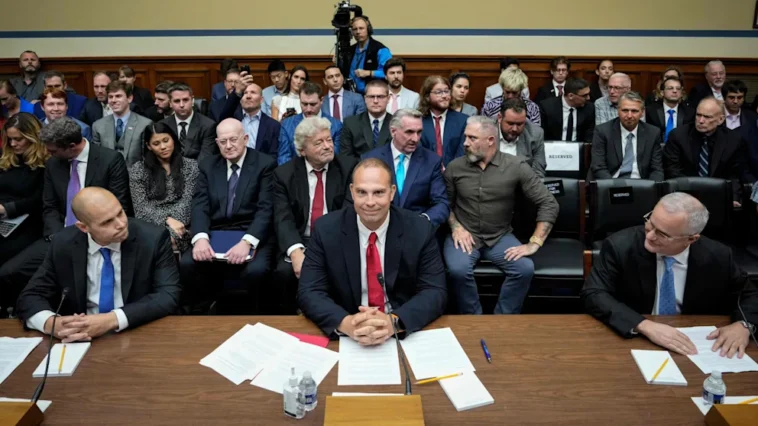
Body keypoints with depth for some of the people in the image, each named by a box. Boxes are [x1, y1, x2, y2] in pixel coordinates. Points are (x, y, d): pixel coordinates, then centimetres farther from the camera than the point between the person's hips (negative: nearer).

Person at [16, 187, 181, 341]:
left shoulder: (152, 238, -12)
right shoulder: (64, 244, -3)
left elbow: (168, 296, -18)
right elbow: (30, 297, 2)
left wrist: (113, 319, -30)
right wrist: (50, 322, -22)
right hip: (83, 339, 3)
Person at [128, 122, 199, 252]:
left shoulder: (191, 166, 9)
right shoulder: (137, 170, 10)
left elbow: (187, 201, -1)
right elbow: (141, 208, 1)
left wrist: (169, 230, -17)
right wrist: (168, 221, -17)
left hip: (180, 225, -1)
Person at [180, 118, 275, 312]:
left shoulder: (265, 164, 1)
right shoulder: (208, 165, 13)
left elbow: (266, 209, -9)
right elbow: (200, 206, 2)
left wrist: (246, 242, -25)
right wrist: (200, 238, -19)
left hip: (253, 236, -3)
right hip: (214, 235, 4)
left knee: (255, 270, -33)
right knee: (187, 264, -24)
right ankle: (205, 311, 3)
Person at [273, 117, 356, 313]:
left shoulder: (348, 167, 2)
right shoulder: (284, 173, 2)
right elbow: (283, 219, -8)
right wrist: (296, 252, -28)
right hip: (299, 242, 1)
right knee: (286, 272, -27)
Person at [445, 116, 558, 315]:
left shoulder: (516, 166, -8)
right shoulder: (455, 167, -1)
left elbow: (549, 204, -8)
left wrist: (534, 243, -14)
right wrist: (455, 227, -8)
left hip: (501, 237, 0)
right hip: (465, 235, 0)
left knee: (525, 268, -26)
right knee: (458, 270, -30)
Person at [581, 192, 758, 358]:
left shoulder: (717, 257, -7)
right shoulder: (620, 246, -15)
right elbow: (593, 295, -20)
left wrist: (743, 325, -15)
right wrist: (644, 326, -31)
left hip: (692, 349, 4)